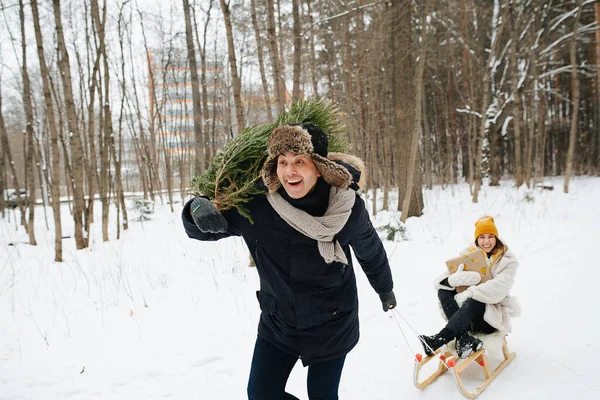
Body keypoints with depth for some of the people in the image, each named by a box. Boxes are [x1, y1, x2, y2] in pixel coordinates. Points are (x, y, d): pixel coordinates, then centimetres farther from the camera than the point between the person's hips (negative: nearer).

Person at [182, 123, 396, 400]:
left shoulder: (348, 207, -20)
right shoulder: (256, 206, -21)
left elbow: (371, 252, 0)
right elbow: (200, 229, -8)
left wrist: (385, 290, 18)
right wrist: (197, 208, -33)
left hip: (331, 325, -1)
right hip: (277, 325, 2)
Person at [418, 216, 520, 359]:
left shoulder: (507, 260, -3)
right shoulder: (467, 254, 7)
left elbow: (498, 290, -22)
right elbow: (440, 280, -2)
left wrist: (469, 293, -33)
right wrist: (455, 280, -25)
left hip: (490, 317, -4)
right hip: (465, 314, 4)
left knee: (472, 302, -36)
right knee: (443, 291, -22)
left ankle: (439, 339, -49)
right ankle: (464, 338, -39)